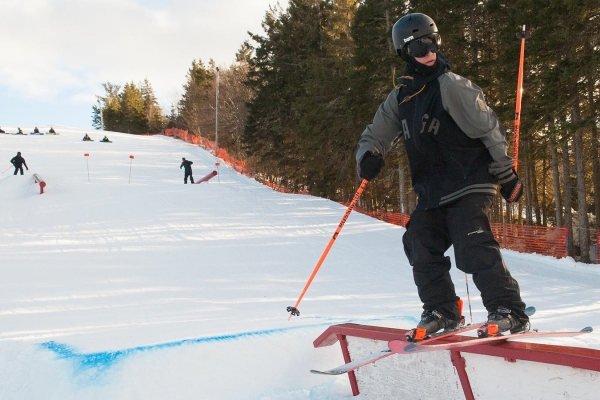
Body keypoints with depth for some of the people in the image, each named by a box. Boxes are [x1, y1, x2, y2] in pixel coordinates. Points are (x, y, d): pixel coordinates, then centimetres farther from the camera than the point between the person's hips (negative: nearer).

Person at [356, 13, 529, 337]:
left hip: (469, 184, -7)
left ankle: (510, 313, -11)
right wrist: (368, 157, -8)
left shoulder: (451, 85, -10)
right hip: (431, 192, 7)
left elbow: (489, 128, -9)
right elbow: (376, 135, 16)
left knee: (472, 247, -19)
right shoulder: (400, 98, 10)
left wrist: (506, 174, -8)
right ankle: (442, 310, 12)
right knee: (420, 244, -1)